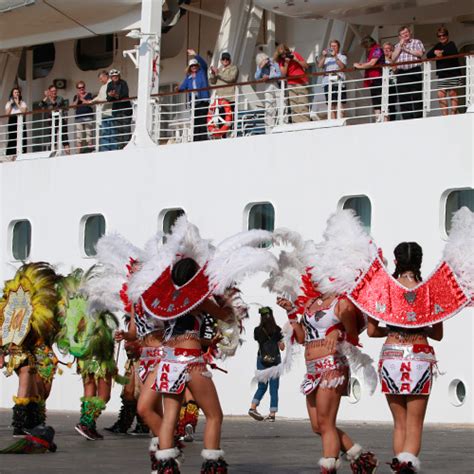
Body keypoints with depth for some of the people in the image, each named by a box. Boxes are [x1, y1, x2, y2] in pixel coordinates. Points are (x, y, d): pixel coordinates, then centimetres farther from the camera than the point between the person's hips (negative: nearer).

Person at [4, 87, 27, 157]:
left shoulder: (22, 102, 13)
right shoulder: (8, 103, 17)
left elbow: (24, 111, -4)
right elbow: (7, 113, 5)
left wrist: (17, 104, -2)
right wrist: (11, 105, 2)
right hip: (12, 121, 1)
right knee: (12, 138, -8)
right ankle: (11, 154, -10)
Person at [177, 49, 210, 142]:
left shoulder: (202, 72, 8)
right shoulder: (188, 78, 18)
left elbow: (204, 64, -9)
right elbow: (183, 87, 8)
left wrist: (195, 55, -22)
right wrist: (179, 88, -17)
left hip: (203, 100, -5)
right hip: (194, 102, 5)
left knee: (202, 120, -12)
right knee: (195, 122, 3)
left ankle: (203, 139, -14)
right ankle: (195, 140, 5)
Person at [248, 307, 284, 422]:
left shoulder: (257, 330, -3)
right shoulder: (277, 329, -5)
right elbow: (282, 347, 0)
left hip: (262, 360, 1)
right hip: (275, 360, -1)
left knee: (262, 387, 14)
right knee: (274, 388, 4)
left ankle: (253, 407, -4)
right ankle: (272, 414, 1)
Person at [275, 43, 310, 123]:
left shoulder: (295, 55, 2)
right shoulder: (281, 61, 6)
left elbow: (306, 66, 1)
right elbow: (283, 74, -5)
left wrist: (297, 60, -12)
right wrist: (286, 63, -14)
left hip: (302, 83, -2)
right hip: (291, 85, 2)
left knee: (303, 105, -9)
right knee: (293, 107, -5)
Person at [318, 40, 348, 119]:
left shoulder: (342, 57, 13)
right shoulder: (326, 58, 21)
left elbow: (342, 66, -6)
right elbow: (319, 65, 6)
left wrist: (335, 56, -11)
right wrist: (323, 56, -6)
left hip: (338, 82, -3)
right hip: (328, 83, 3)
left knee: (339, 104, -11)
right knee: (331, 105, 0)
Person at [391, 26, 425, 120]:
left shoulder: (416, 42, 11)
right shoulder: (397, 45, 21)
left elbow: (420, 53, -5)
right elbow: (393, 58, 8)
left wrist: (406, 50, -5)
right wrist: (400, 46, 2)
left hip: (414, 71, -4)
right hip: (401, 73, 4)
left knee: (417, 97, -6)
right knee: (403, 98, -1)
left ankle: (418, 118, -7)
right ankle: (407, 119, 0)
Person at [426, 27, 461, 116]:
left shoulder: (451, 44, 2)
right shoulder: (438, 46, 18)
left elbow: (454, 52, -19)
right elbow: (428, 55, 9)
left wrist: (442, 52, -10)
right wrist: (435, 52, -10)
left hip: (453, 74, -5)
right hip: (441, 75, 5)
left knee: (453, 94, -5)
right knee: (441, 95, -5)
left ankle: (453, 115, -6)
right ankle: (445, 116, -6)